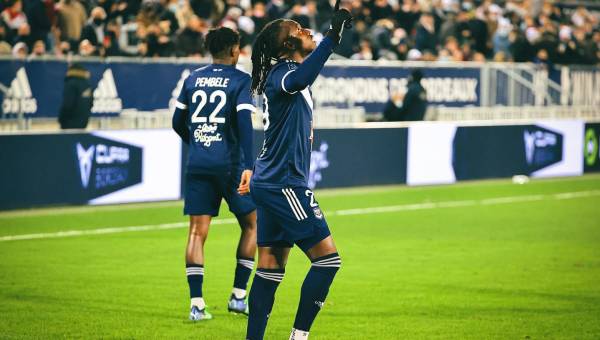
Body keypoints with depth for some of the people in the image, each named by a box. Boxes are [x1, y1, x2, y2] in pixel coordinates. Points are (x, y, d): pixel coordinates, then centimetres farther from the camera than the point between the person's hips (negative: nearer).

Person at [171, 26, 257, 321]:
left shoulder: (192, 79, 11)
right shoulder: (241, 81, -3)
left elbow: (178, 122, 14)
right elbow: (244, 122, -14)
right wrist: (248, 166, -19)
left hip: (197, 164, 4)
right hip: (229, 163, -4)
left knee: (197, 232, 2)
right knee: (251, 224, 13)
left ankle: (196, 304, -6)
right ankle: (238, 296, 10)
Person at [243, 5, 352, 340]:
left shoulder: (288, 71, 15)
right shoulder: (282, 73, -16)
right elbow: (300, 80, -41)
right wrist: (333, 36, -47)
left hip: (273, 183, 10)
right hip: (285, 184, -10)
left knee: (270, 267, 9)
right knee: (327, 257, -10)